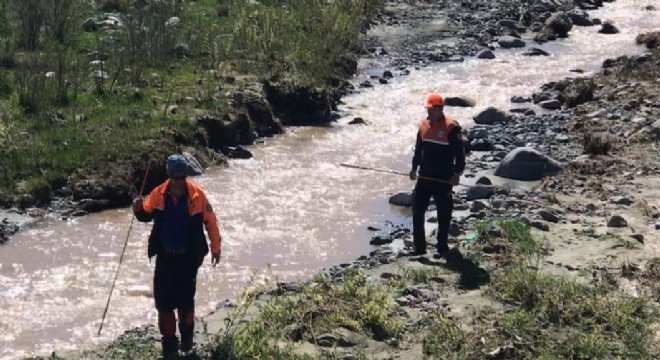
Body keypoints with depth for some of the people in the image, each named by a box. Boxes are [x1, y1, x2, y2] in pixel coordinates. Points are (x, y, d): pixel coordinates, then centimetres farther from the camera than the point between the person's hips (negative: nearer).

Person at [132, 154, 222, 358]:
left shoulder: (197, 195, -13)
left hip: (188, 256, -2)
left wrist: (215, 248, 3)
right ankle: (169, 343, 15)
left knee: (186, 299, 10)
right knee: (163, 300, 2)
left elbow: (210, 220, -4)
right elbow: (147, 215, 8)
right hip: (165, 256, 2)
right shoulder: (158, 194, -7)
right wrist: (139, 210, -16)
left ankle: (187, 338, 34)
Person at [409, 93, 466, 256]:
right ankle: (419, 248, 12)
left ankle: (442, 246, 19)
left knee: (444, 214, 6)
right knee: (417, 212, 4)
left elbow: (460, 153, -11)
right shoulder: (424, 125, 6)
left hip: (443, 179, -6)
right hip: (424, 177, 6)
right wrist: (414, 167, 16)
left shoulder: (451, 128, -12)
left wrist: (457, 172, -16)